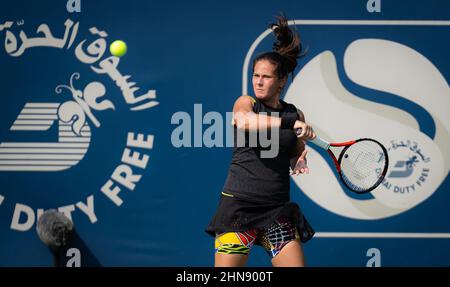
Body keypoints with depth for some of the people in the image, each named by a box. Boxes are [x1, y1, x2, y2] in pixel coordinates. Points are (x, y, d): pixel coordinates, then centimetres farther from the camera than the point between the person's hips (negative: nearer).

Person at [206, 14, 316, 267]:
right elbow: (245, 121, -24)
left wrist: (301, 162, -4)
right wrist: (289, 123, -33)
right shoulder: (246, 103, 1)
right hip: (238, 205, -3)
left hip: (277, 210, 3)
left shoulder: (295, 114, 9)